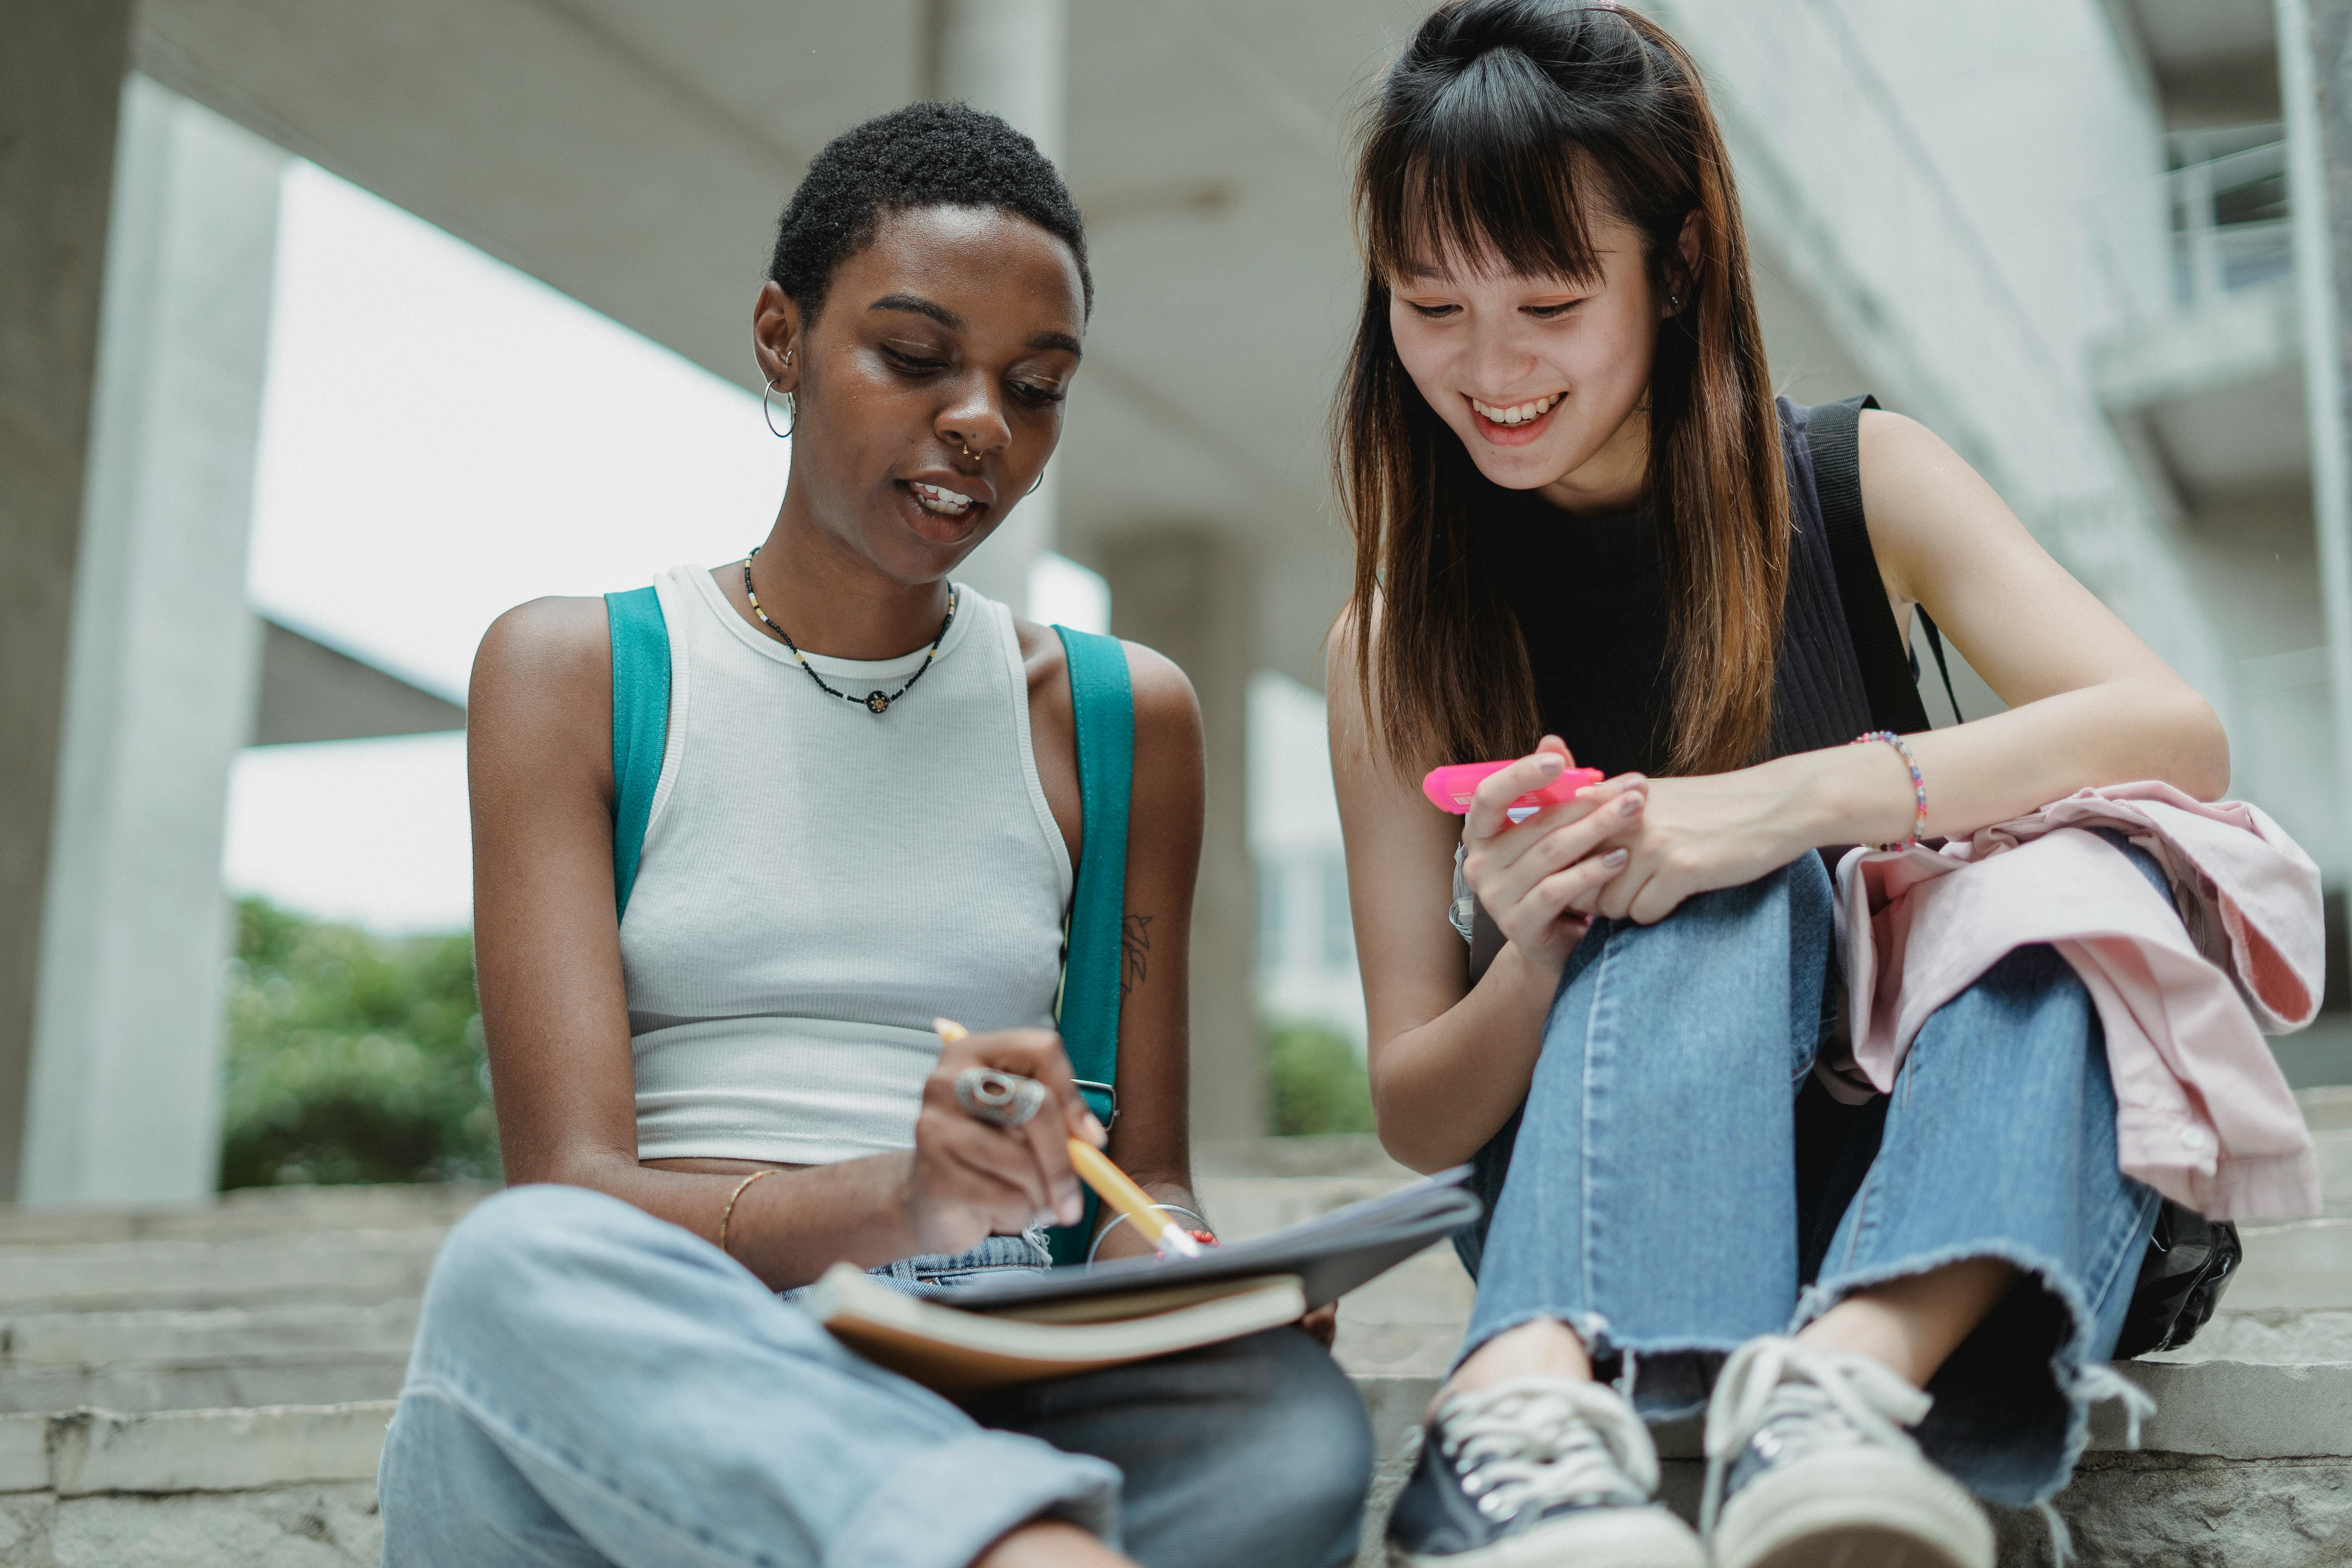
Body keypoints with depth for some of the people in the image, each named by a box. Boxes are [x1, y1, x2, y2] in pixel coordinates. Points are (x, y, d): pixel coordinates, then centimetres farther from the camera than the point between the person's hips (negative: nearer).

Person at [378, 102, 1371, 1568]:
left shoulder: (1123, 714, 13)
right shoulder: (571, 671, 6)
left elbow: (1145, 1186, 14)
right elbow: (570, 1185, -6)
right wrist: (891, 1203, -27)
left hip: (973, 1413, 2)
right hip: (641, 1410, -1)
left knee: (1295, 1423, -31)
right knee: (525, 1268, -36)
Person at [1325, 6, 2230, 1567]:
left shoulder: (1857, 485, 1)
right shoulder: (1395, 647, 2)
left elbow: (2178, 736, -15)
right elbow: (1419, 1120, 2)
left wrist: (1790, 799, -28)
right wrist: (1536, 955, -21)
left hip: (1954, 1233, 1)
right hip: (1605, 1258, 0)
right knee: (1715, 892, -28)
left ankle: (1850, 1374, -48)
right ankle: (1541, 1402, -48)